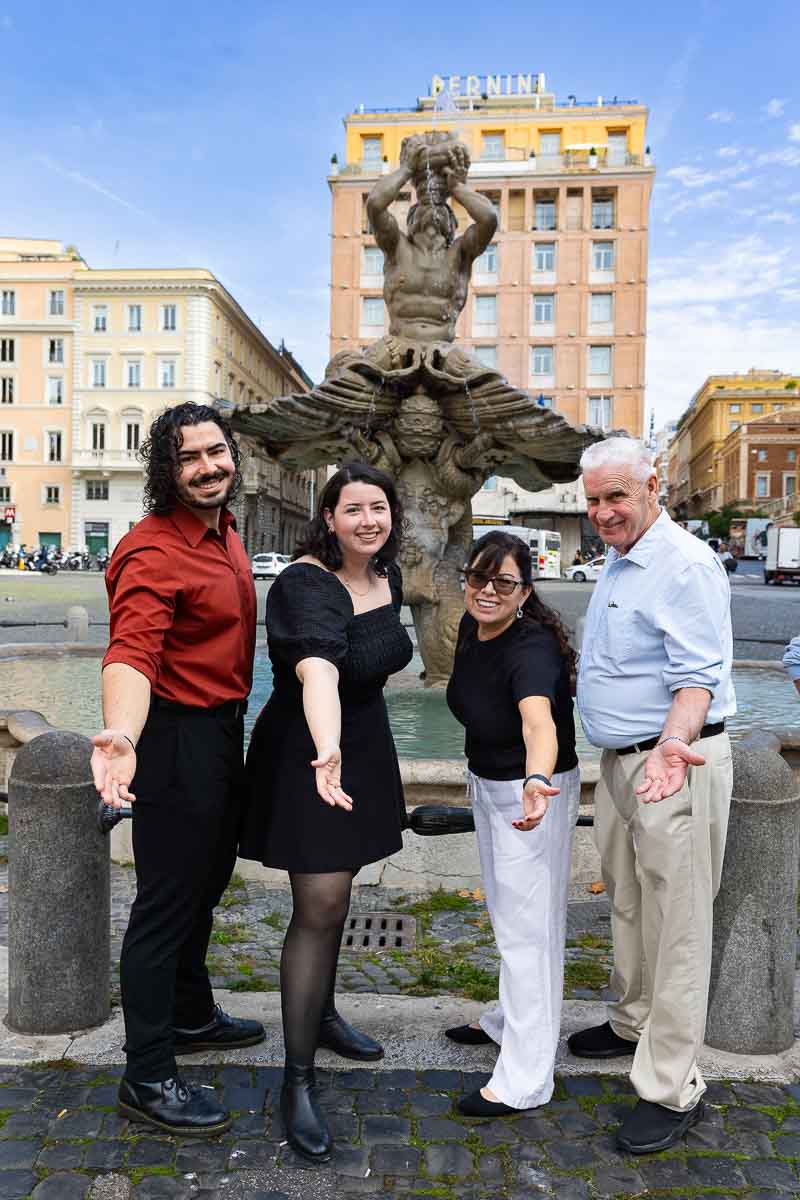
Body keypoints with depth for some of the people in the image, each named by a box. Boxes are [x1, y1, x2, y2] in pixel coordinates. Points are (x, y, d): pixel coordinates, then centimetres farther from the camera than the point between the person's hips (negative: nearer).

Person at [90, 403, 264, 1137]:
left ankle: (192, 1015, 45)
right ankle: (147, 1077, 18)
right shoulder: (153, 552, -22)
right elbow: (131, 654, -35)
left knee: (206, 883, 24)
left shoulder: (224, 531, 8)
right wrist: (123, 735, -53)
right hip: (177, 739, -10)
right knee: (166, 904, 2)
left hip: (224, 729, 10)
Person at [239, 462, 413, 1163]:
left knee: (336, 888, 20)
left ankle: (323, 1016, 41)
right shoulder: (307, 583, -25)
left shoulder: (388, 577, 0)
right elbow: (317, 669, -45)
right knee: (320, 908, -6)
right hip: (309, 753, -7)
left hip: (366, 744, 8)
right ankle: (298, 1081, 7)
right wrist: (328, 751, -58)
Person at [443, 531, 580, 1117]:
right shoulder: (472, 628, -6)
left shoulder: (532, 648, -31)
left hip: (532, 791, -9)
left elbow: (538, 720, -50)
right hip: (488, 784, 9)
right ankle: (509, 1019, 45)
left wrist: (536, 781, -69)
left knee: (527, 927, -1)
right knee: (505, 911, 24)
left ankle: (526, 1080, 11)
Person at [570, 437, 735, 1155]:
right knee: (627, 903, 22)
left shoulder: (685, 565, -17)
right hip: (619, 763, 10)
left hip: (676, 765, -10)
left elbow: (697, 676, -25)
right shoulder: (617, 564, 13)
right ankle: (634, 1024, 42)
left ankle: (672, 1089, 11)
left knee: (677, 925, 0)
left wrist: (675, 741, -40)